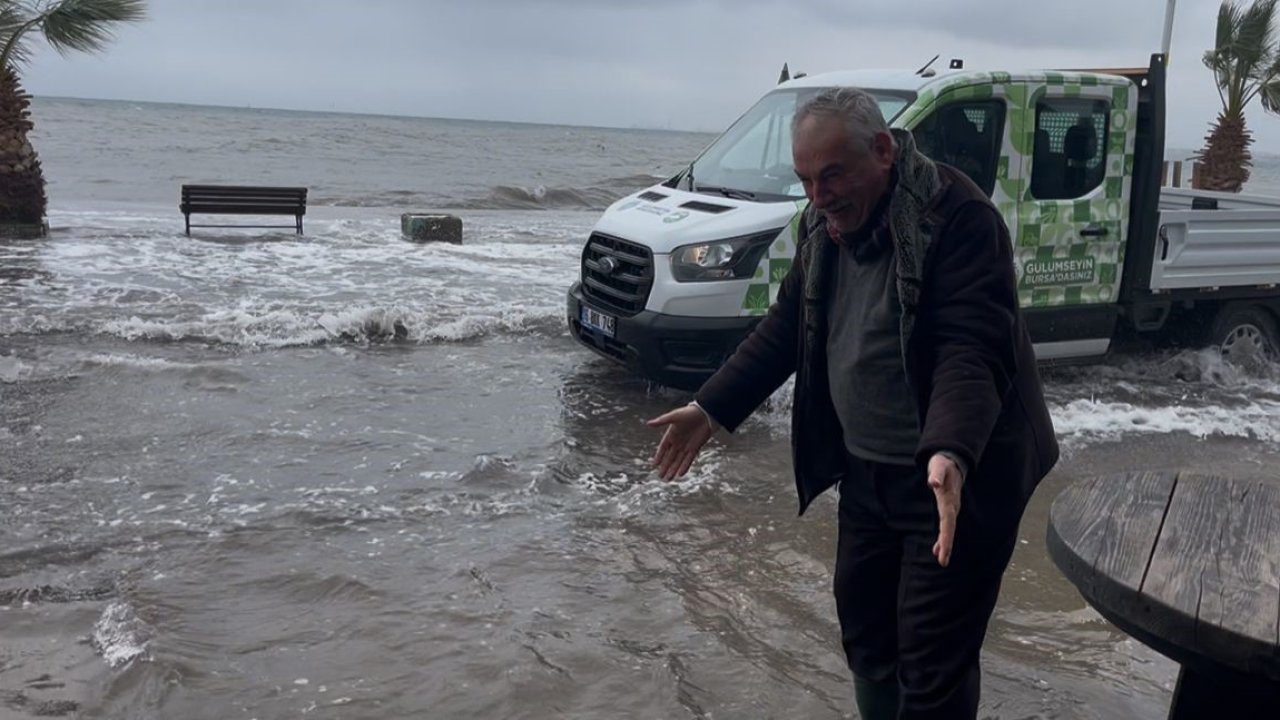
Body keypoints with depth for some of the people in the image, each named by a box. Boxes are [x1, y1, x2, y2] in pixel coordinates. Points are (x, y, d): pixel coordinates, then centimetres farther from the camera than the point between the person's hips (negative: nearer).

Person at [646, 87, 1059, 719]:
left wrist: (950, 454, -43)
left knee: (933, 664, -2)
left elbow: (973, 349, -28)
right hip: (866, 473, 8)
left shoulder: (958, 216, -21)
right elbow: (786, 327, 12)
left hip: (956, 478, -7)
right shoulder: (824, 224, 4)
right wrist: (711, 408, 9)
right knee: (864, 632, 18)